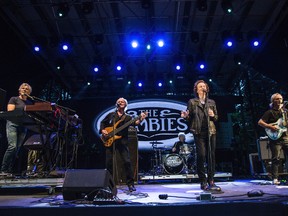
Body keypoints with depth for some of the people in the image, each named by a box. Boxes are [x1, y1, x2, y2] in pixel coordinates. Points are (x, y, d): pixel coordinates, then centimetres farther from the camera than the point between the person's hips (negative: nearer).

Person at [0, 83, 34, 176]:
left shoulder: (30, 103, 18)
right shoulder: (14, 99, 6)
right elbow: (10, 112, -4)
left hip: (23, 126, 4)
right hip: (13, 124, -4)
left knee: (17, 149, 0)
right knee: (12, 146, -18)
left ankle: (10, 171, 5)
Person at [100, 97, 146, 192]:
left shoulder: (128, 117, 9)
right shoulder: (111, 115, 14)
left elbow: (134, 122, -10)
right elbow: (102, 122, 19)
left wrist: (140, 119, -31)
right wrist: (103, 130, -1)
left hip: (122, 141, -1)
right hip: (109, 141, 1)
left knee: (127, 162, -9)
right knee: (109, 163, 3)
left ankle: (130, 184, -1)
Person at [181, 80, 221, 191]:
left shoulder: (211, 102, 16)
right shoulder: (192, 102, 8)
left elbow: (216, 118, 20)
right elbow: (189, 119, 6)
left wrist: (213, 115, -1)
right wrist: (185, 116, -16)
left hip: (211, 132, 3)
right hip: (199, 132, -3)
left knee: (211, 156, 1)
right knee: (201, 155, -8)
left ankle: (211, 181, 9)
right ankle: (203, 182, 2)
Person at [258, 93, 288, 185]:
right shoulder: (270, 112, -2)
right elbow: (260, 122, -10)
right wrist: (271, 127, -17)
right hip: (275, 138, -5)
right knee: (276, 159, -5)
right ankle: (275, 179, 1)